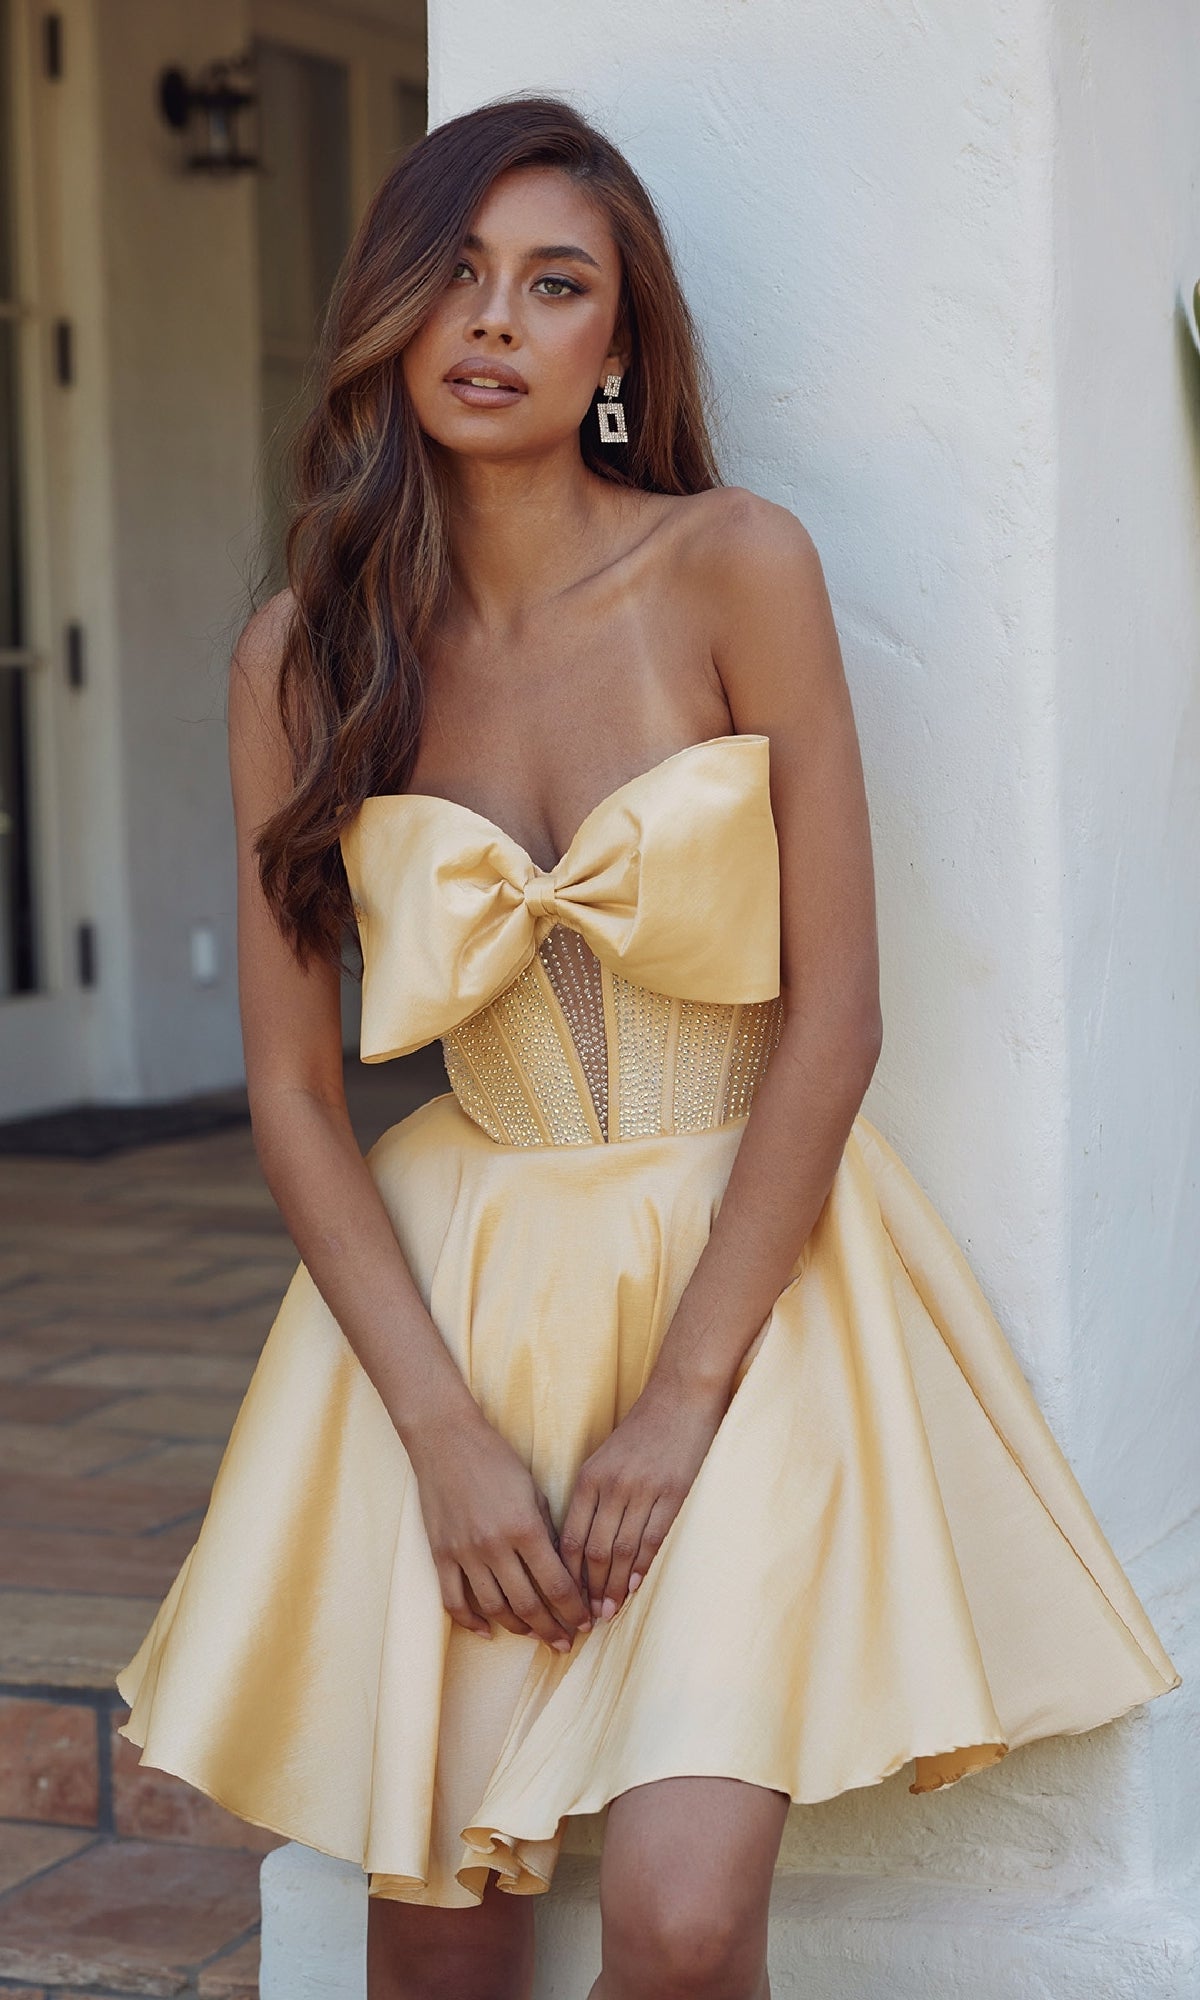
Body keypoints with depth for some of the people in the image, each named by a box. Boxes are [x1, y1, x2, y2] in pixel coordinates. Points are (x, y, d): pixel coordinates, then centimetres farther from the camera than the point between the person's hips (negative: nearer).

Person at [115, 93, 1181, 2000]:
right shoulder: (302, 650, 0)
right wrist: (444, 1429, -10)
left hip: (746, 1274, -2)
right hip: (454, 1287, 2)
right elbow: (291, 1087, 1)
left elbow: (835, 1016, -9)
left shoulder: (734, 566, -8)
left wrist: (681, 1396, -12)